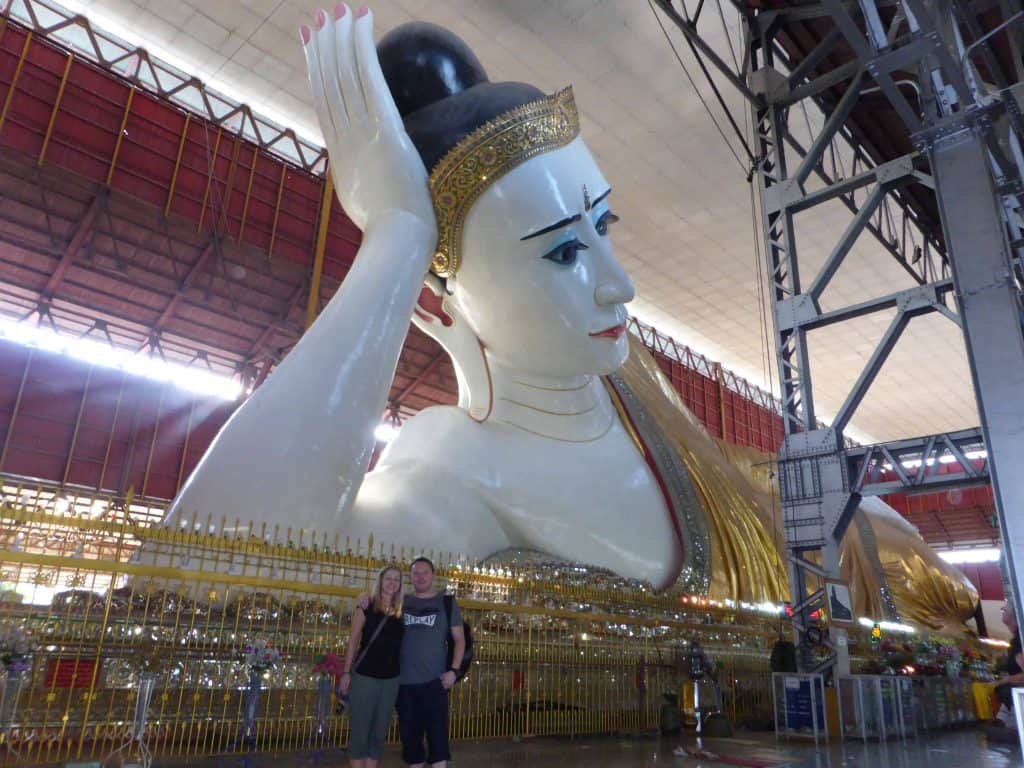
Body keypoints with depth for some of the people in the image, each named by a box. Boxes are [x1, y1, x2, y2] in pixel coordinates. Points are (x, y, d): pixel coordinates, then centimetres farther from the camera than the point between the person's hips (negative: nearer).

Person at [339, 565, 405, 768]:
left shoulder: (400, 612, 8)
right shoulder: (366, 607, -2)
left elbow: (402, 645, 11)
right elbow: (353, 641, -2)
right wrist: (346, 672, -7)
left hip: (391, 679, 4)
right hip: (365, 676, -4)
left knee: (378, 733, 10)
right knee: (360, 732, -1)